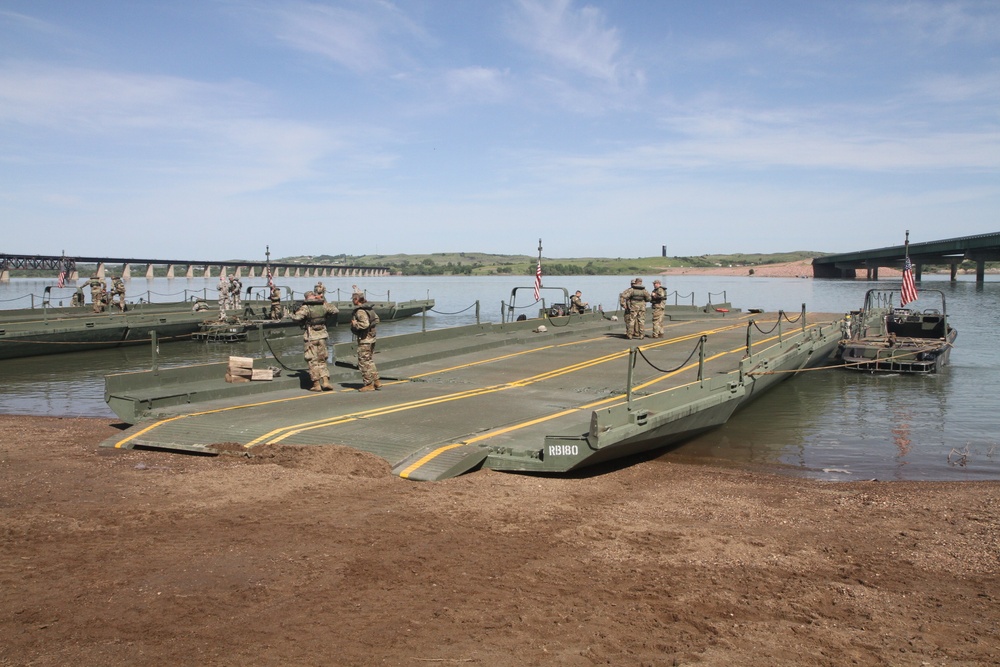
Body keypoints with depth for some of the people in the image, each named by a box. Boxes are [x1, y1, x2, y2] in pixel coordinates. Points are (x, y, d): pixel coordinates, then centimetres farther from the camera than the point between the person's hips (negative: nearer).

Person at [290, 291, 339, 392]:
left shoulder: (305, 307, -11)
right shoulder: (323, 306, 2)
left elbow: (297, 317, -22)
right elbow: (335, 310, 17)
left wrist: (294, 313, 0)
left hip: (311, 338, -4)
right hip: (322, 336, 4)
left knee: (313, 361, 3)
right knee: (322, 360, 15)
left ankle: (316, 384, 3)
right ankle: (325, 381, 7)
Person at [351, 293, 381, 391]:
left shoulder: (360, 311, -19)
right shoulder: (369, 309, 10)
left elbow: (365, 324, -29)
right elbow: (376, 319, 19)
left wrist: (355, 323, -15)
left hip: (364, 340, -9)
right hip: (371, 338, 9)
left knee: (363, 362, -1)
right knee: (370, 361, 18)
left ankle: (368, 384, 3)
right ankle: (376, 381, 19)